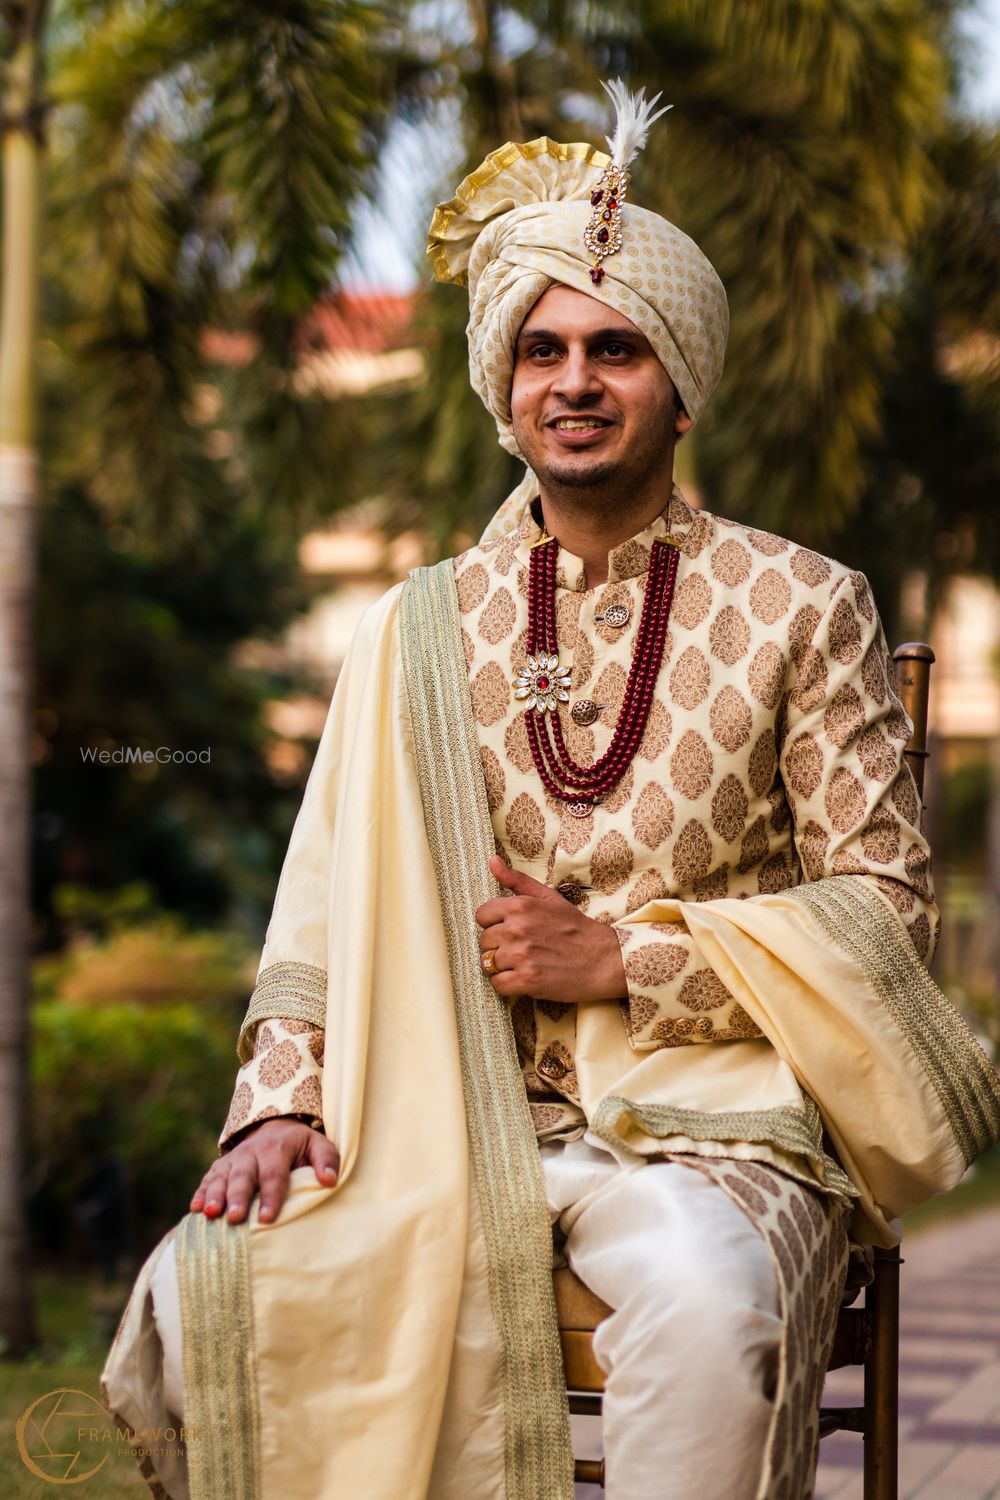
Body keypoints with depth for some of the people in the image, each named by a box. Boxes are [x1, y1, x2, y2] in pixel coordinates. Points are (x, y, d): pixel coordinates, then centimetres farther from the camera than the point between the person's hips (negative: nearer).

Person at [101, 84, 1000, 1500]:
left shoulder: (800, 607, 5)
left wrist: (619, 958, -7)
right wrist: (282, 1098, -5)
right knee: (209, 1287, -23)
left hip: (704, 1114, -2)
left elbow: (886, 905, 3)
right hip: (447, 1117, 3)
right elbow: (330, 901, 14)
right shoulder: (423, 628, 13)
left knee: (706, 1310, -37)